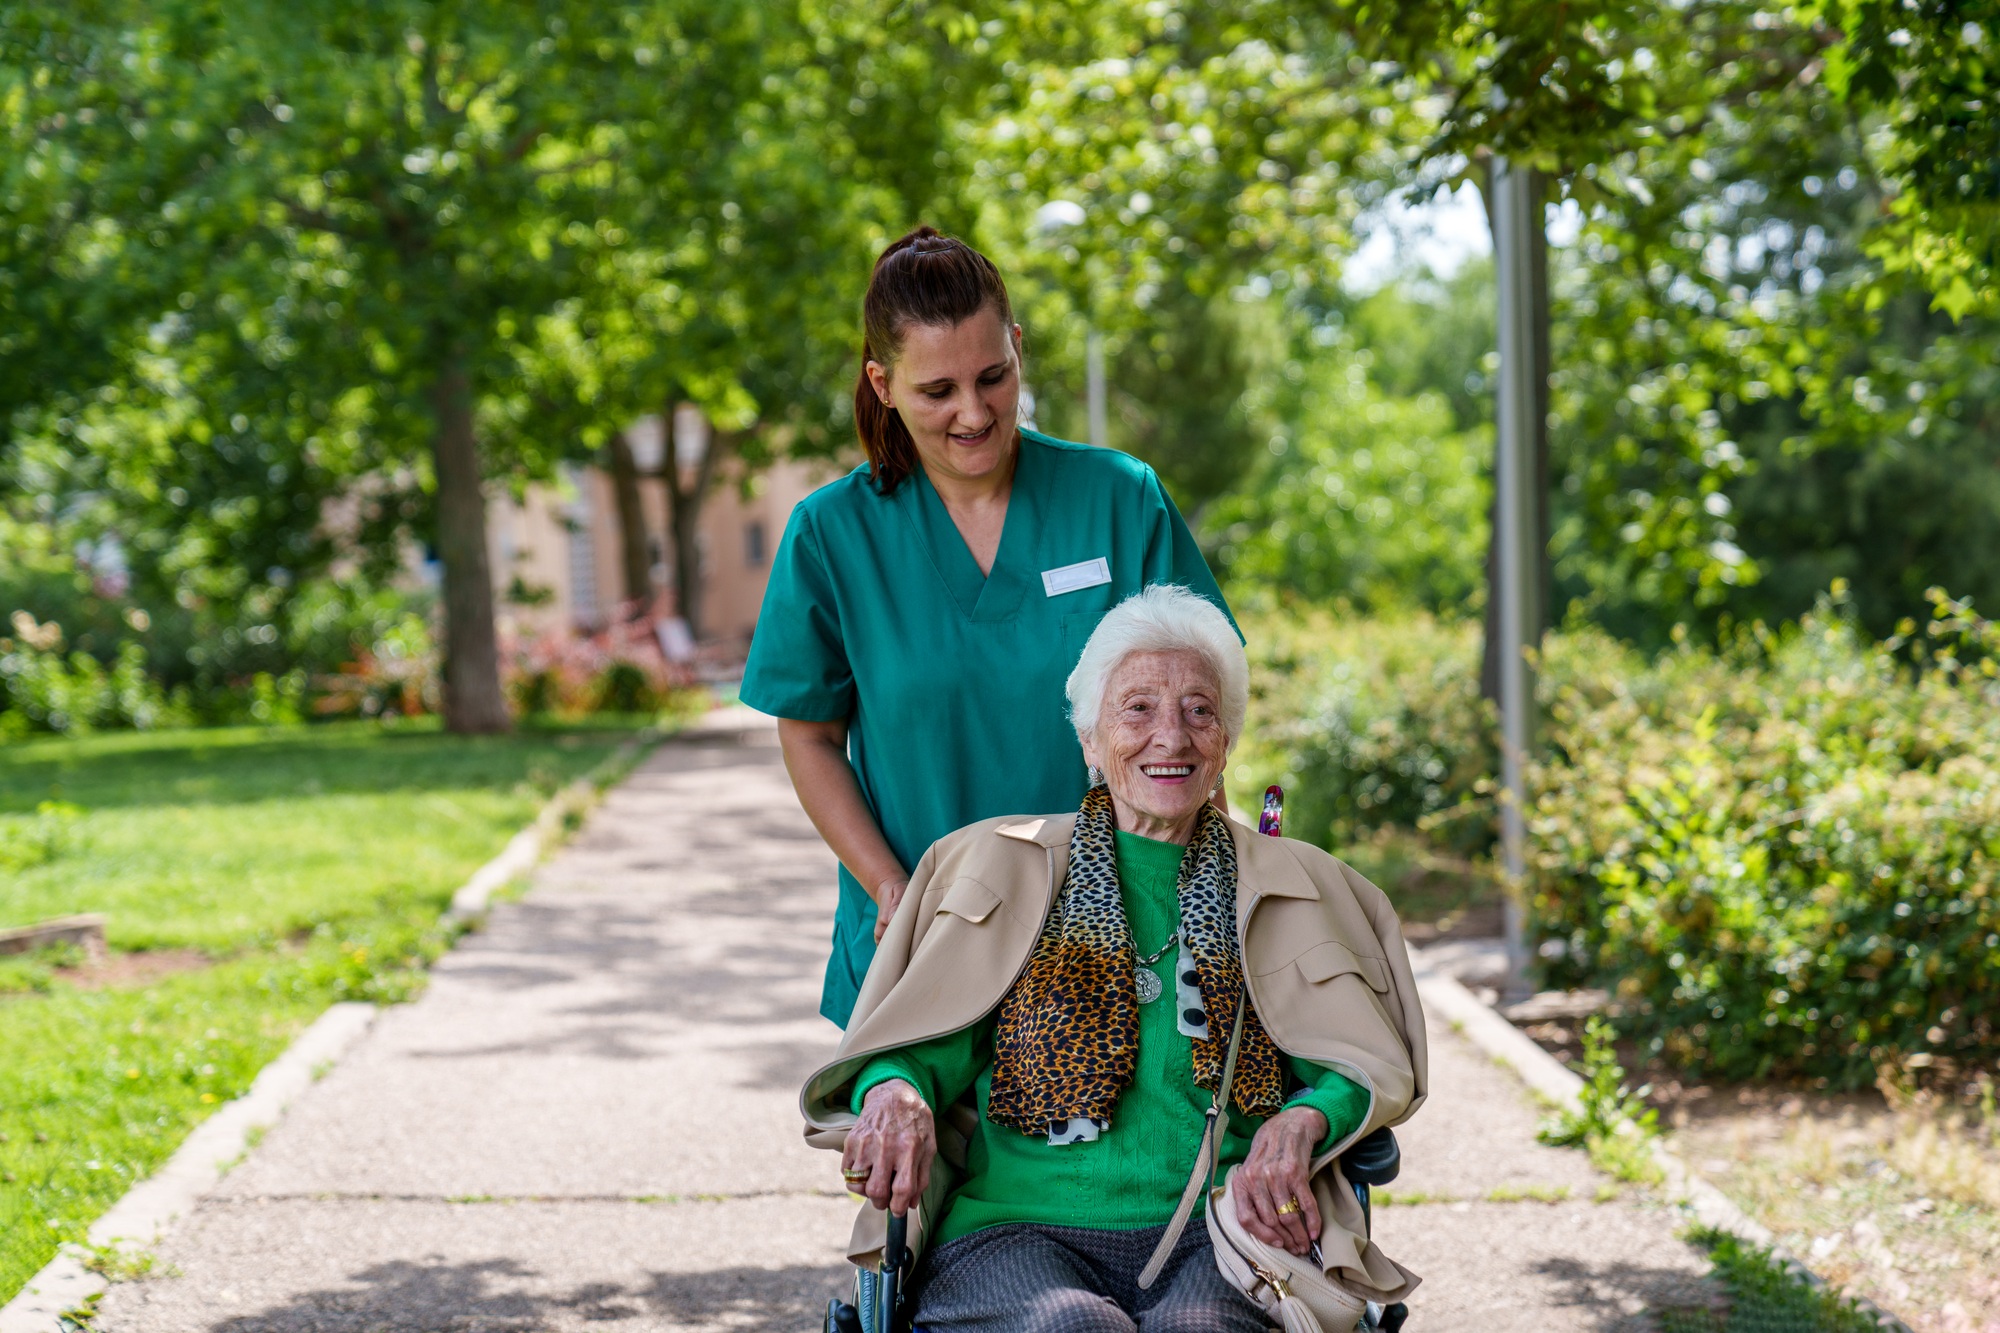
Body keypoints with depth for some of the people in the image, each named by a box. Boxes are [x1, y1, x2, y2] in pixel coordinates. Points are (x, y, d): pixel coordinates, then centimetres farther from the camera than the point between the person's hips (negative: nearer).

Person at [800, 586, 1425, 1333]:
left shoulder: (1290, 891, 17)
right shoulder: (999, 866, 14)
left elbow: (1373, 1066, 11)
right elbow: (926, 1039, 9)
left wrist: (1302, 1122, -12)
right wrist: (896, 1090, -16)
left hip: (1212, 1242, 1)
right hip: (1016, 1233, 0)